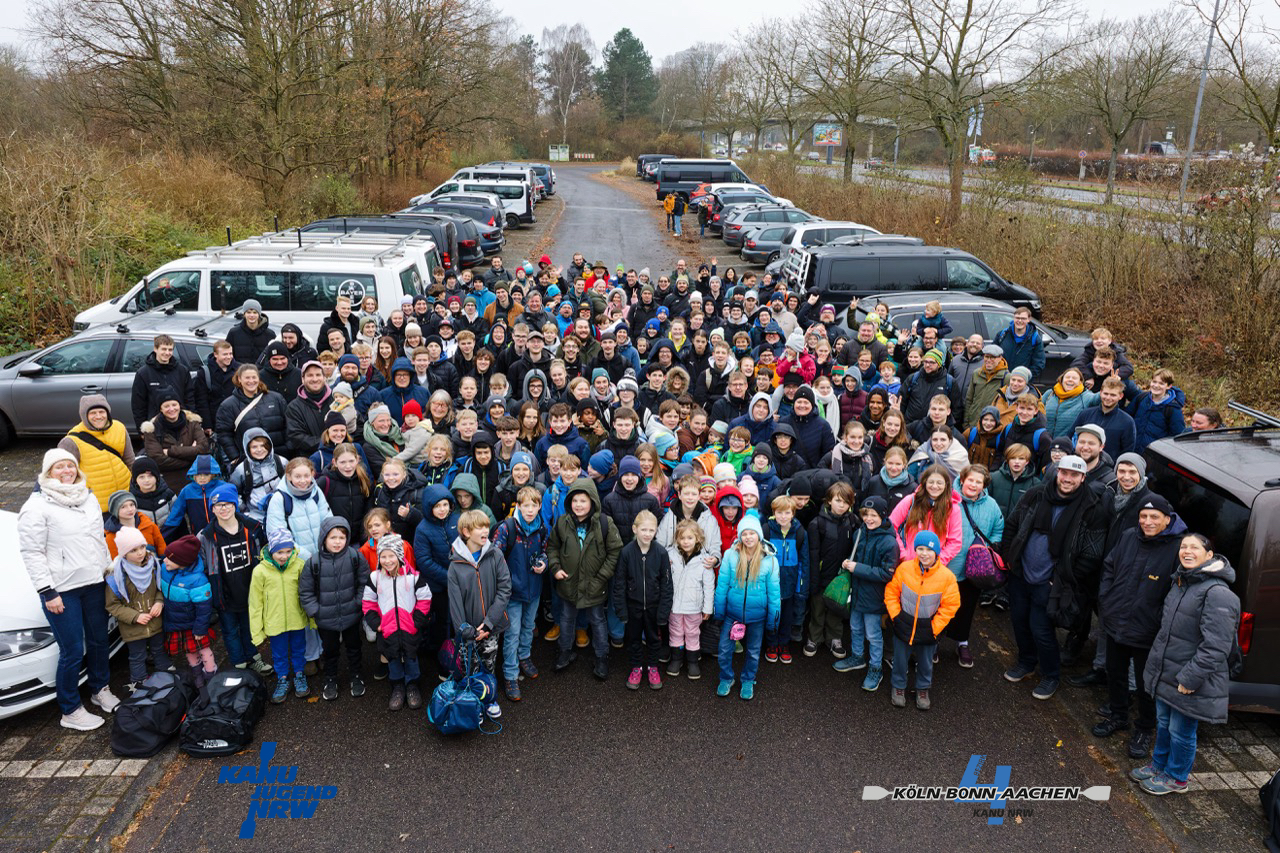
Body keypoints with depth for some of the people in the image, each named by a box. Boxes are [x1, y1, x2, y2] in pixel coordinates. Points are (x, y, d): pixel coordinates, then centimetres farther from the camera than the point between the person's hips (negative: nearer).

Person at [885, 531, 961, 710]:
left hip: (928, 628, 0)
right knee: (900, 658, 15)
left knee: (926, 662, 18)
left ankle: (923, 689, 41)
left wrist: (935, 627, -9)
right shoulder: (904, 568, -14)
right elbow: (891, 592, -1)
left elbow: (950, 605, -7)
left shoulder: (947, 576, -15)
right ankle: (898, 686, 38)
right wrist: (895, 615, -7)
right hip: (903, 626, 0)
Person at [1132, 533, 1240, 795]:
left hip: (1190, 683, -8)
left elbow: (1215, 646, -24)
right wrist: (1156, 663, 20)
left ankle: (1176, 778, 28)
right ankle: (1158, 765, 41)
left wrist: (1190, 678, -22)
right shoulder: (1181, 582, 8)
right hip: (1166, 675, 8)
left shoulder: (1217, 593, -22)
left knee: (1181, 731, 8)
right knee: (1163, 722, 23)